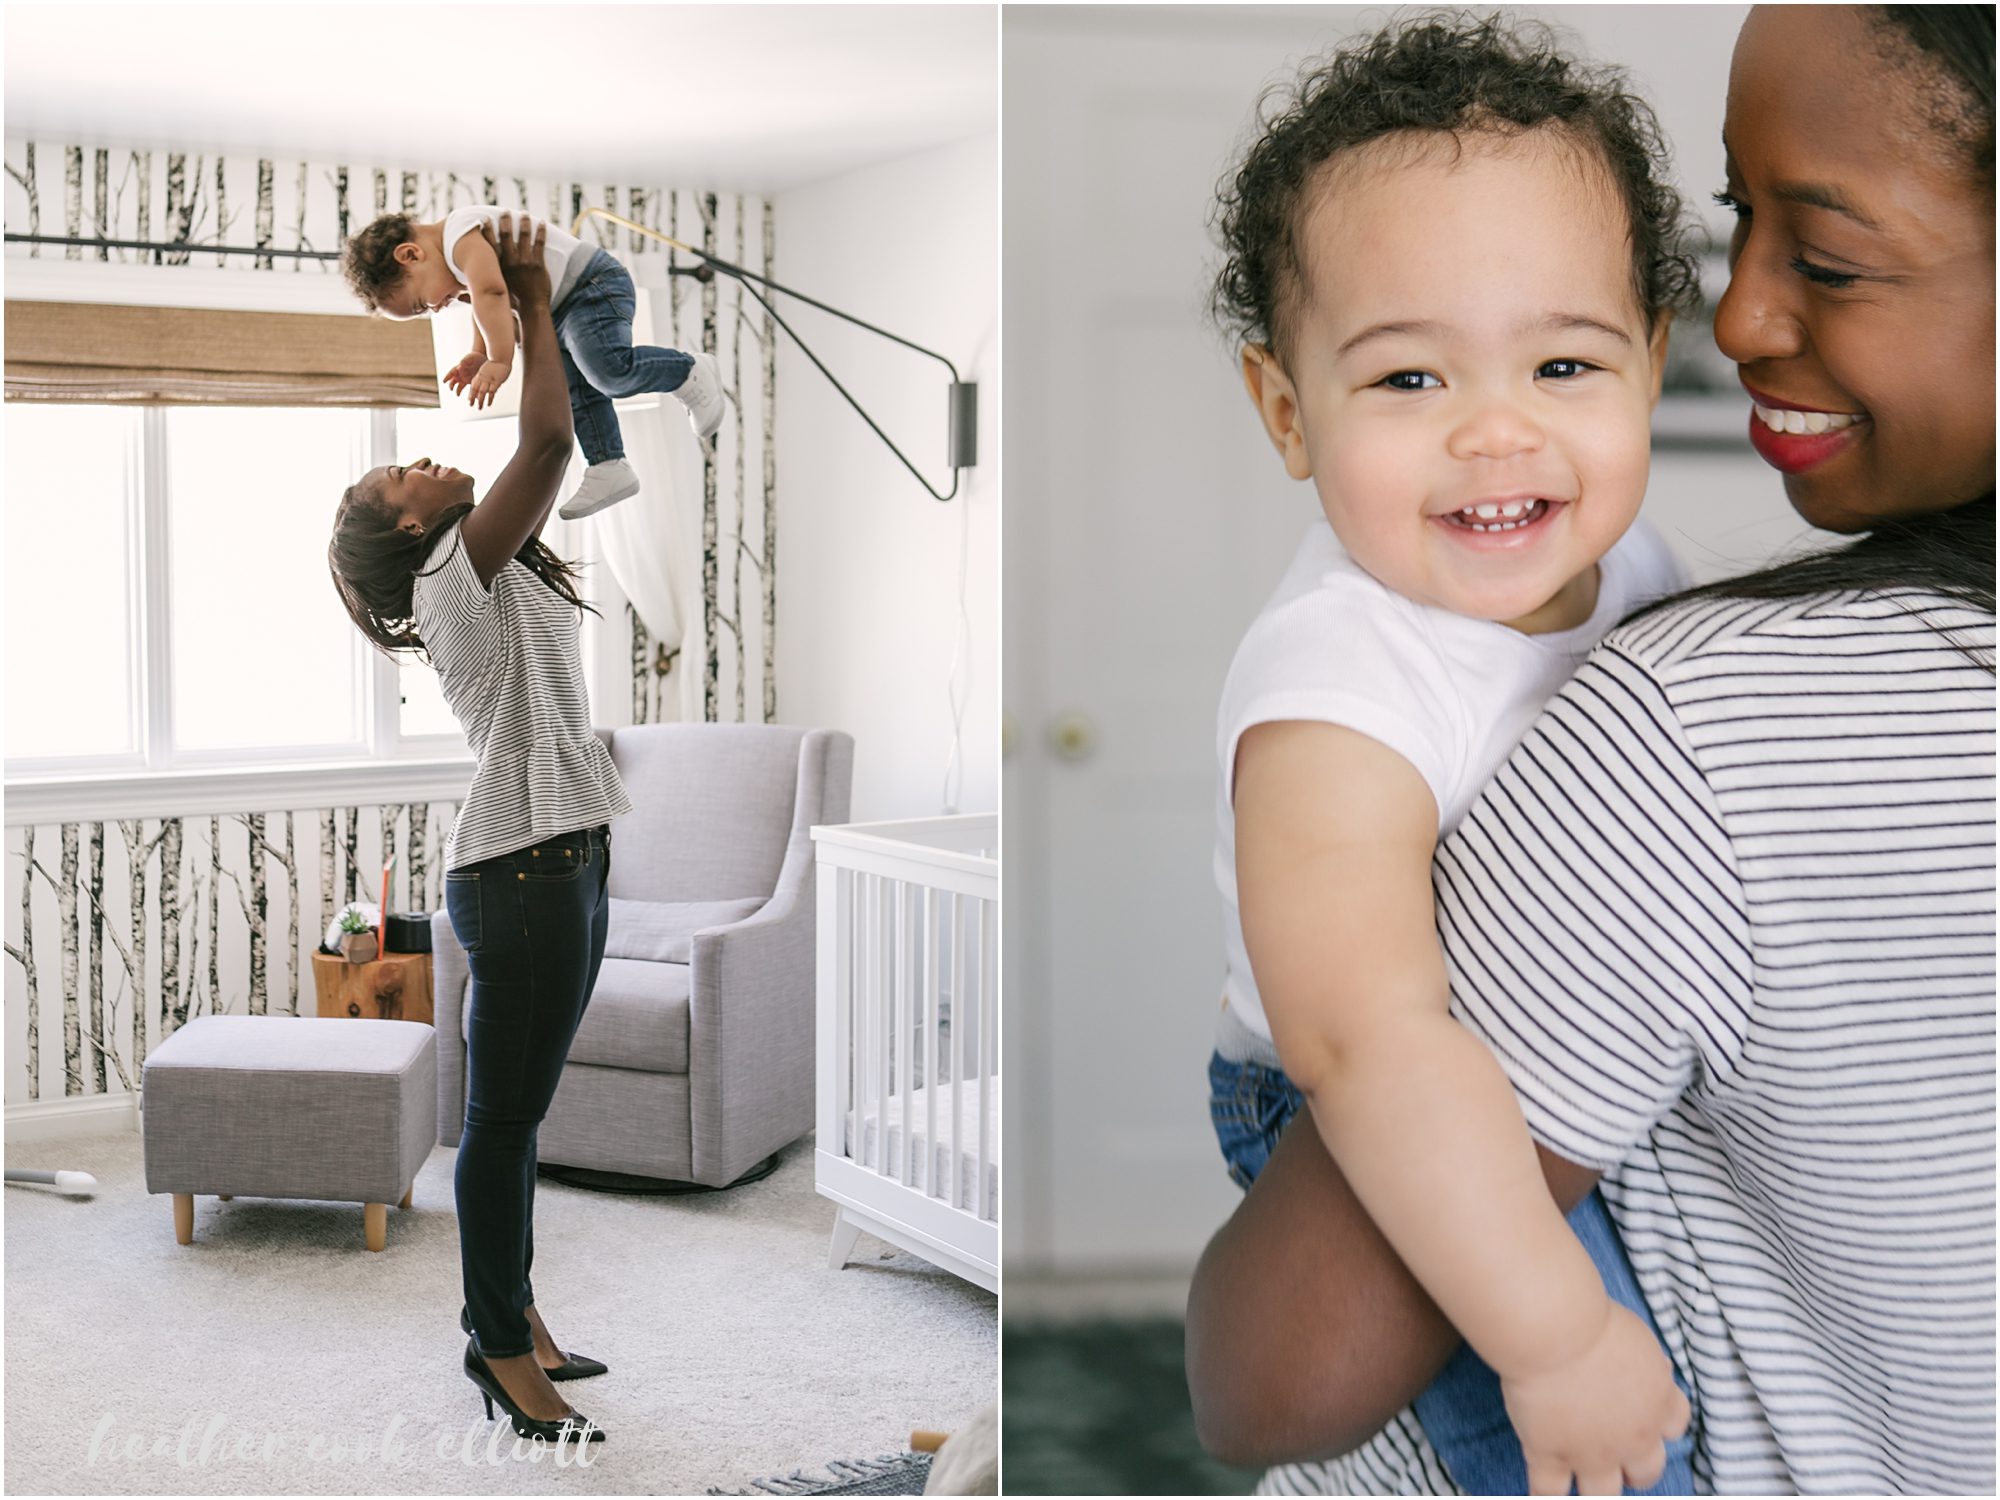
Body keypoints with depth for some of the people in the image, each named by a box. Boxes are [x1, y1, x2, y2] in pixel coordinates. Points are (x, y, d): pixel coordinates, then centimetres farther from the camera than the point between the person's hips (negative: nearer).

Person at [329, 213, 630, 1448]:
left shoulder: (492, 571, 18)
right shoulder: (457, 570, -9)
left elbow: (549, 445, 24)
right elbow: (549, 438, -19)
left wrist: (528, 307, 16)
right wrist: (532, 298, -8)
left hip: (562, 863, 9)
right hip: (526, 871, -9)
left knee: (518, 1110, 15)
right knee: (506, 1115, -1)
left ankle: (514, 1316, 25)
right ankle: (499, 1345, 8)